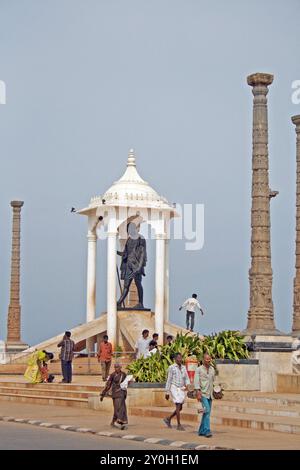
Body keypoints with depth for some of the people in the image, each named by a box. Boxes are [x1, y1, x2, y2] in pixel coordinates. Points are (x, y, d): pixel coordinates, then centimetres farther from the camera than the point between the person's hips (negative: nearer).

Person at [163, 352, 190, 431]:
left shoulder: (183, 368, 11)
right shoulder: (171, 368, -5)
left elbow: (186, 379, 11)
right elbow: (169, 380, -4)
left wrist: (187, 385, -12)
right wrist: (167, 392, -5)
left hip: (181, 389, 6)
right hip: (174, 388, -6)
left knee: (180, 408, 7)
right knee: (178, 406, -13)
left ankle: (168, 419, 26)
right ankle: (179, 425, -8)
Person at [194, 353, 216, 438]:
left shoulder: (212, 369, 12)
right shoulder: (199, 369, -4)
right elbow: (196, 382, -10)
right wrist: (198, 393, -19)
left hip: (210, 394, 6)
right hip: (203, 393, -6)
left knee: (207, 412, 6)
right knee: (207, 410, -18)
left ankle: (201, 431, 15)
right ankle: (207, 431, -19)